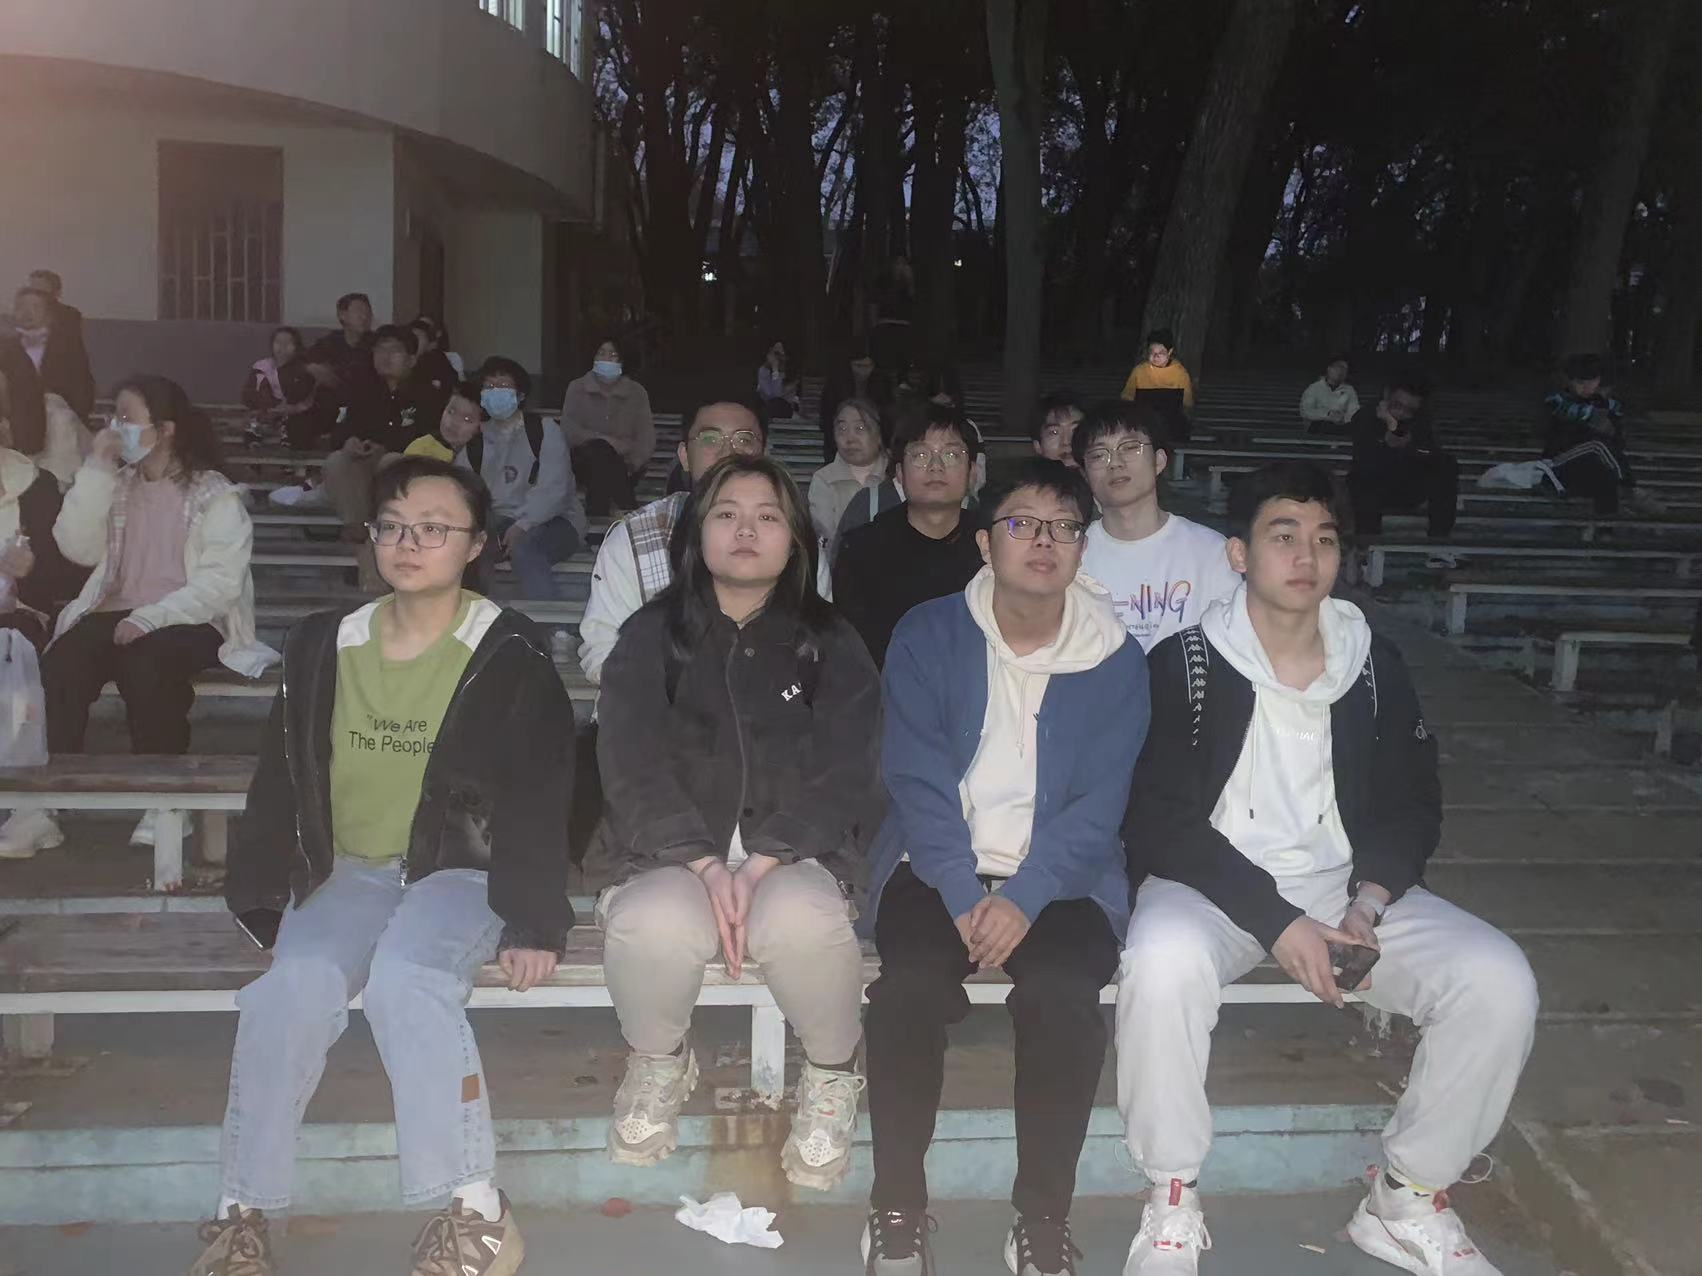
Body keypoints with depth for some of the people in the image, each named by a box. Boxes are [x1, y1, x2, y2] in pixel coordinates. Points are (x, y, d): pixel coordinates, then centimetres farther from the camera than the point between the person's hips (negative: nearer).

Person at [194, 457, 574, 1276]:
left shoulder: (509, 654, -4)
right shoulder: (325, 645, 8)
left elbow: (538, 796, -6)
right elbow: (283, 781, 14)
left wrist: (534, 918, -15)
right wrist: (262, 898, 9)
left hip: (463, 870, -3)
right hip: (347, 871, 4)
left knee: (405, 977, -33)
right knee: (296, 984, -26)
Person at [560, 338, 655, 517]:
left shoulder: (636, 392, 12)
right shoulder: (577, 388, 11)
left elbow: (647, 437, 1)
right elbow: (568, 430, -4)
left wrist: (634, 462, -20)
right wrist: (603, 440, -20)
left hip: (623, 464, 0)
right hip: (588, 461, 0)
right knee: (599, 450, -34)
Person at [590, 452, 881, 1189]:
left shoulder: (830, 645, 9)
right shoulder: (652, 636, 9)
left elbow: (843, 776, -2)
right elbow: (632, 767, -3)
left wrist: (761, 864, -18)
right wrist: (706, 865, -18)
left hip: (792, 856, 0)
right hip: (674, 854, 1)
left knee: (798, 921, -35)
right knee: (655, 926, -34)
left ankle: (833, 1074, -1)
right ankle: (658, 1064, 3)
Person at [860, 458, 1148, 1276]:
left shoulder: (1116, 660, 3)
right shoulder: (927, 636, 2)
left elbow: (1097, 803, -4)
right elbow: (916, 778, -6)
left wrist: (1024, 899, -20)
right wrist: (964, 896, -19)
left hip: (1059, 875, 1)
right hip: (939, 865, 0)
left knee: (1063, 991, -29)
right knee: (910, 980, -29)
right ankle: (896, 1207, -10)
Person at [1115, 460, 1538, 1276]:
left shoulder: (1375, 666, 6)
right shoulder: (1184, 664, -6)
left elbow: (1411, 806, 10)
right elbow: (1160, 820, -11)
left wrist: (1366, 906, -10)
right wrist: (1276, 921, -19)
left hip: (1345, 884, 4)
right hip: (1215, 884, -4)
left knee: (1498, 981, -19)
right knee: (1164, 962, -37)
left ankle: (1407, 1202, 2)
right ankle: (1171, 1207, -13)